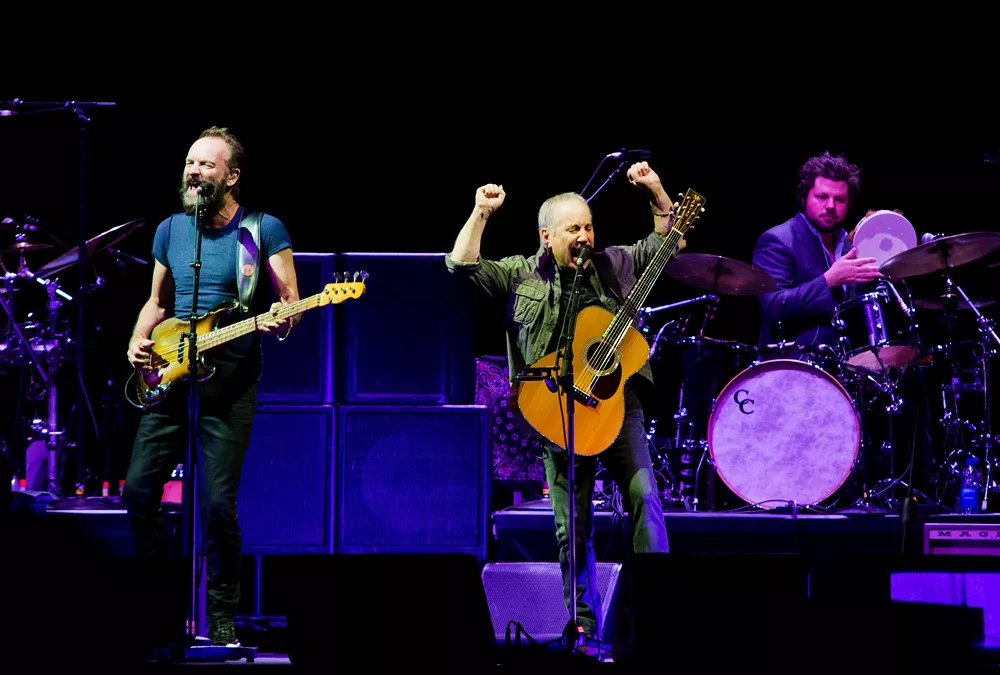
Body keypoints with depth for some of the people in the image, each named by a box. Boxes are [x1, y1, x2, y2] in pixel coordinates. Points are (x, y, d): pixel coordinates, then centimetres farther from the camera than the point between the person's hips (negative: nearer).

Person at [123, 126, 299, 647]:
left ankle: (222, 613, 7)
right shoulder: (170, 230, 11)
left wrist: (281, 322, -25)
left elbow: (291, 304, -2)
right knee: (139, 489, 1)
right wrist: (139, 339, 3)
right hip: (169, 375, 5)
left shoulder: (265, 229, -3)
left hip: (229, 382, -5)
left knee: (218, 503, -9)